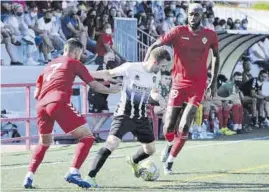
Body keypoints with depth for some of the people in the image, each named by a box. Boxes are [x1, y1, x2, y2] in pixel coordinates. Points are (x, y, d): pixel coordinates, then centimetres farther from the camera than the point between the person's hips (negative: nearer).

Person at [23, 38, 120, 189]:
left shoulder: (49, 65, 29)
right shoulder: (74, 63, 14)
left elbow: (36, 94, 27)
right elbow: (94, 85, 13)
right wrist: (111, 90, 28)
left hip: (41, 106, 7)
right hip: (59, 103, -7)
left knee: (45, 143, 28)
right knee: (87, 137, -1)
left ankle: (29, 176, 16)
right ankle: (73, 172, -18)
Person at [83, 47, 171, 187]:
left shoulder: (153, 75, 3)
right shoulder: (130, 68, -17)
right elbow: (109, 73, -5)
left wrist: (160, 99, -5)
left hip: (141, 118, 7)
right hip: (124, 115, -7)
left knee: (150, 149, 14)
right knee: (112, 143, -25)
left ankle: (133, 161, 48)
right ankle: (91, 177, -21)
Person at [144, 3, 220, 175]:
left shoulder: (210, 35, 0)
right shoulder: (178, 32, -6)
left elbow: (216, 56, 19)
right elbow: (154, 46, -5)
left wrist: (214, 81, 15)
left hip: (197, 86, 0)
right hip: (179, 83, 0)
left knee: (184, 127, -11)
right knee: (169, 126, -2)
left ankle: (170, 162, 5)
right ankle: (170, 144, 35)